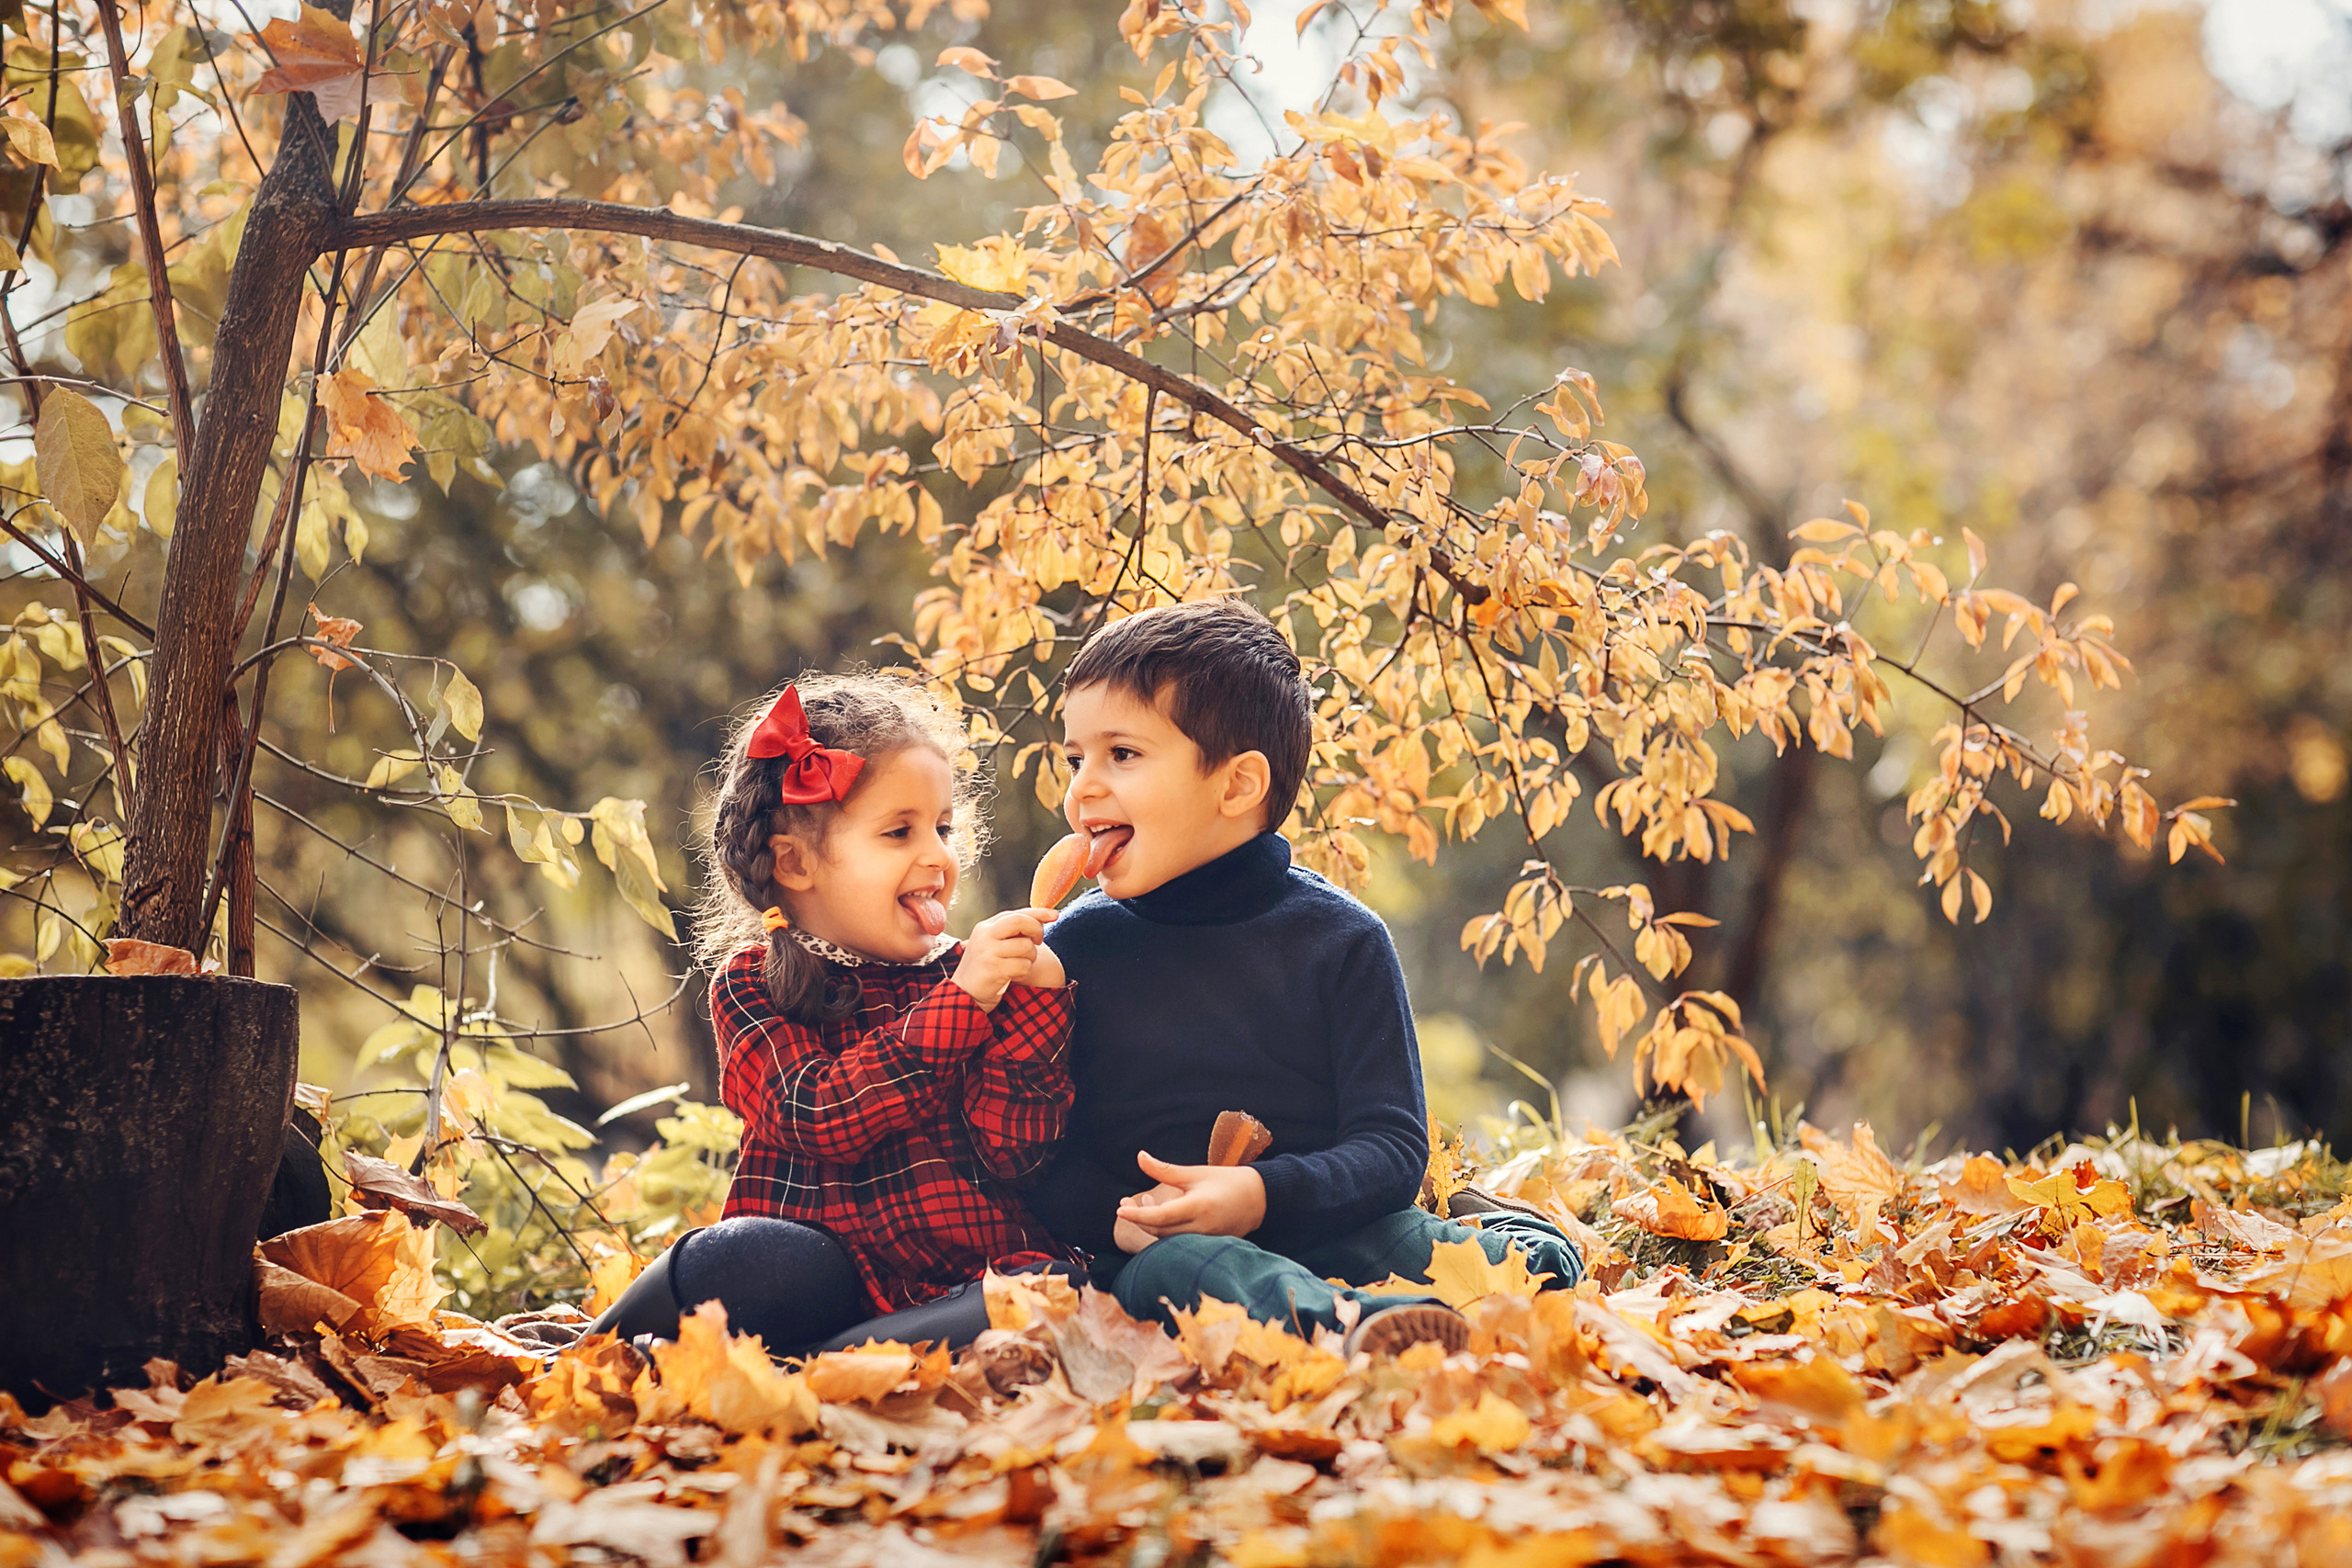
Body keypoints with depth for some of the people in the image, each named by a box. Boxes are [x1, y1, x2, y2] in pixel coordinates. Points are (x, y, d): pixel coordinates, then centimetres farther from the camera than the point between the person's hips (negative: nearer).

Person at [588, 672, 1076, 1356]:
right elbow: (818, 1118, -12)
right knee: (754, 1256, -37)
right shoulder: (752, 983, 7)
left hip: (963, 1283, 2)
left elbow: (1009, 1149, 0)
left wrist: (1034, 995, -11)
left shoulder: (969, 975, 11)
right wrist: (960, 1002, -16)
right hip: (826, 1280, -2)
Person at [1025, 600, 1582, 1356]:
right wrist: (1115, 1216, -17)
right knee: (1179, 1266, -37)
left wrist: (1266, 1196, -21)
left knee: (1537, 1253, -20)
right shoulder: (1076, 947, 8)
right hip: (1158, 1244, -2)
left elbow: (1394, 1147, -3)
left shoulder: (1341, 940, 3)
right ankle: (1350, 1324, -59)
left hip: (1332, 1235, 2)